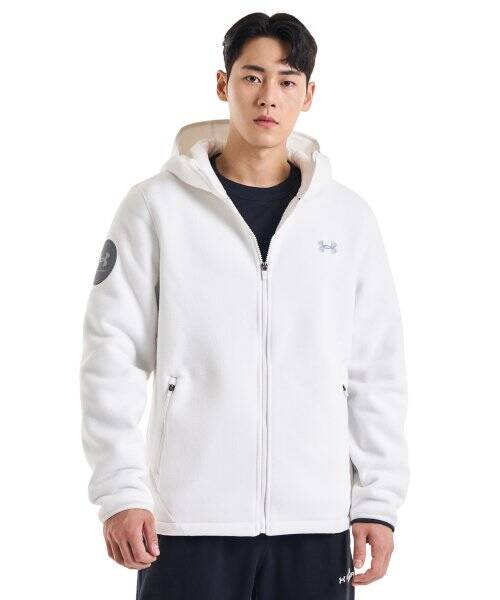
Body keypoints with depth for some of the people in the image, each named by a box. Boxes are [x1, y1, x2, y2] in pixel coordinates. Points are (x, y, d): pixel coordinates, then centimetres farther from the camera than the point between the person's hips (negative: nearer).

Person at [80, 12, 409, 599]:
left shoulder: (347, 216, 7)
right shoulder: (157, 207, 0)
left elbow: (378, 370, 8)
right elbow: (113, 355, -1)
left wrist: (379, 501, 3)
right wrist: (119, 490, -7)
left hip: (316, 518, 2)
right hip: (190, 518, -2)